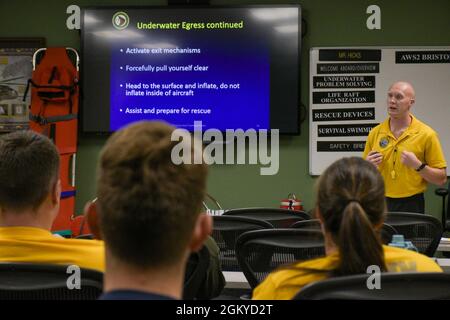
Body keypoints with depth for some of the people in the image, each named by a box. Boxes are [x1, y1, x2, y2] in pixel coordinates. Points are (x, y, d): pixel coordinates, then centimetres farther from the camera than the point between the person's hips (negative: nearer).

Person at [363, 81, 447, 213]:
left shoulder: (426, 134, -7)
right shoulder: (375, 133, 3)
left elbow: (441, 179, -6)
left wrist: (417, 165, -19)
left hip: (411, 205, -3)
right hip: (379, 203, 3)